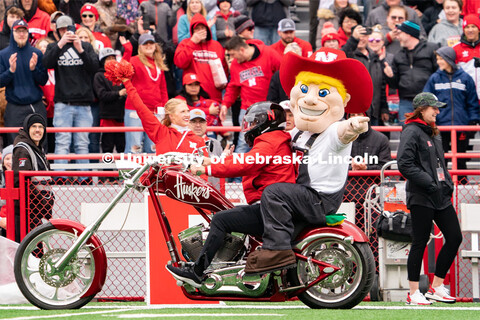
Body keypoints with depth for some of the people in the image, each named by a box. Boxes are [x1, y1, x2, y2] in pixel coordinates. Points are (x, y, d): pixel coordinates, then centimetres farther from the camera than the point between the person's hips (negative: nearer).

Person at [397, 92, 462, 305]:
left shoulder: (432, 133, 19)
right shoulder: (412, 132, -8)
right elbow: (404, 164, -18)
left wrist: (448, 184, 12)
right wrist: (428, 183, -20)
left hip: (441, 197, 9)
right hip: (421, 198, -9)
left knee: (454, 238, 4)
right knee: (420, 242, -4)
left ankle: (436, 287, 13)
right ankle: (414, 294, 3)